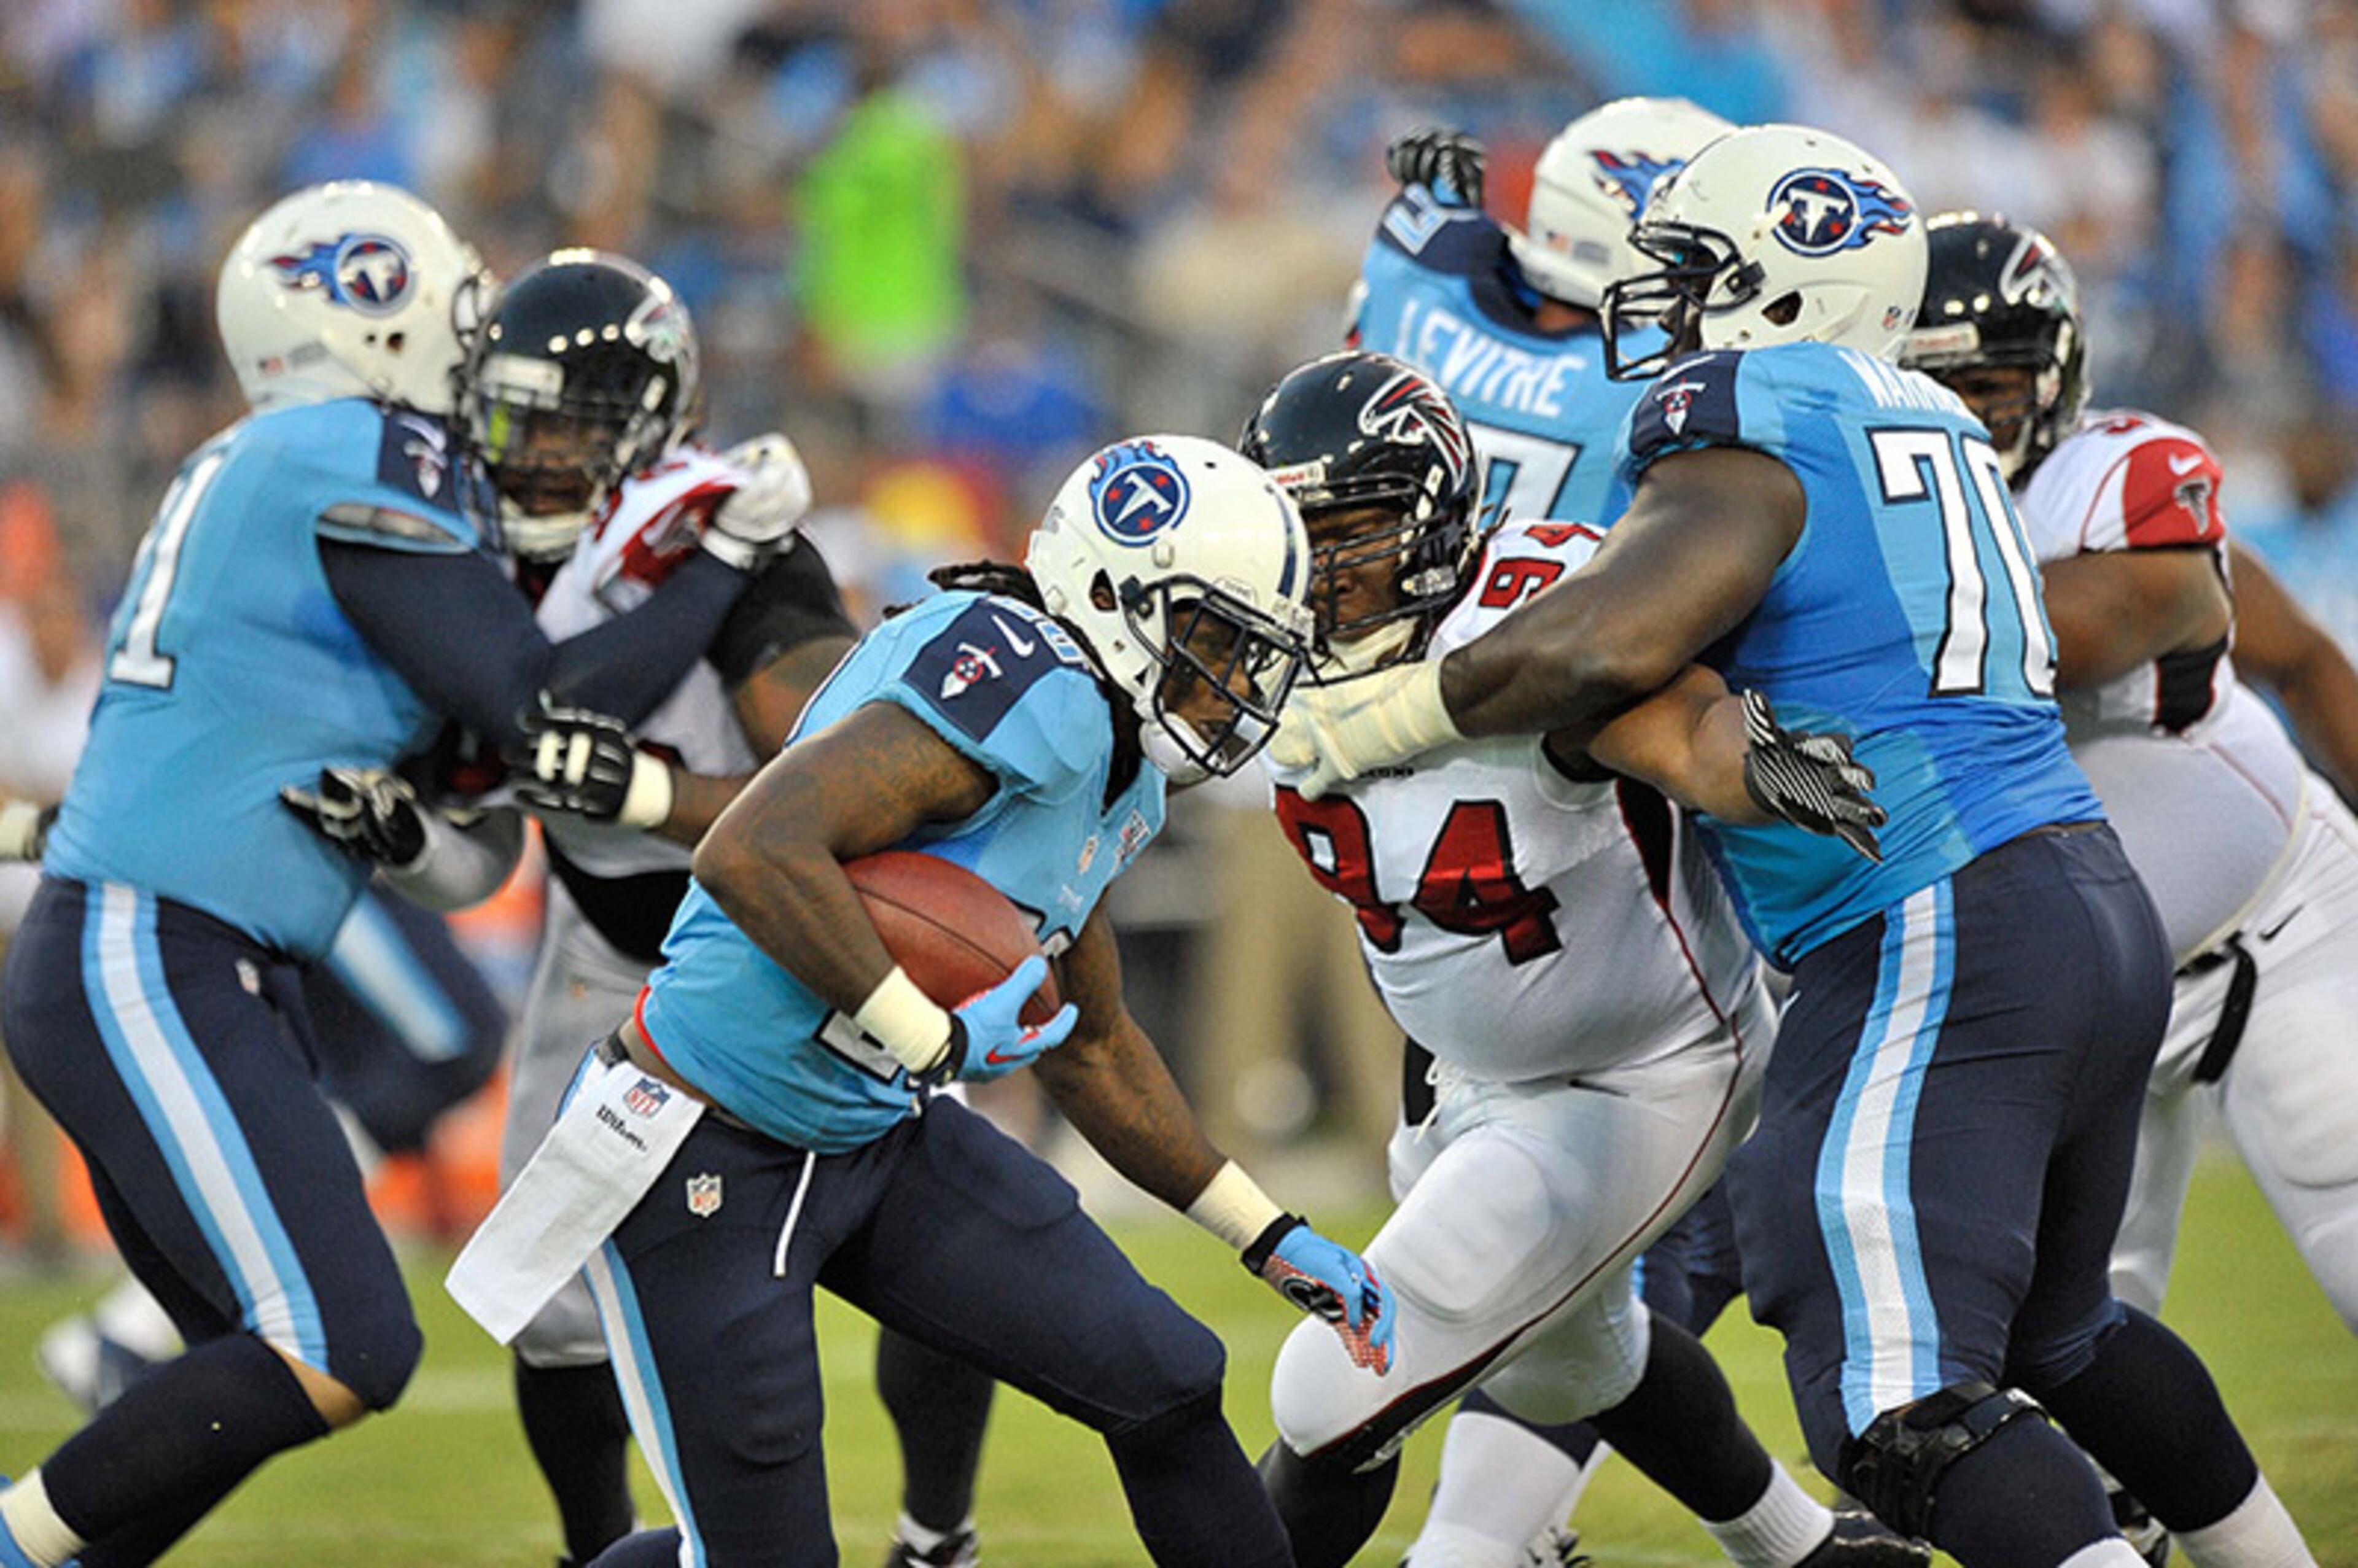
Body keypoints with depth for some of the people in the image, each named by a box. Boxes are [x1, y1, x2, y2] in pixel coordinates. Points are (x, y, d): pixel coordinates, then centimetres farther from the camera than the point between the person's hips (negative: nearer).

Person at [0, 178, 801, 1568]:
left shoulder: (255, 470, 18)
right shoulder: (368, 465, -11)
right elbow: (544, 717, -12)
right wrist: (728, 561, -3)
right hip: (149, 971, -10)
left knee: (265, 1374, 13)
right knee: (340, 1359, -15)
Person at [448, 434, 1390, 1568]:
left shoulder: (1118, 780, 7)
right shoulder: (1032, 690, -24)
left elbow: (1092, 1052, 23)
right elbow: (753, 853, -36)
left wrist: (1268, 1238, 23)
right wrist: (933, 1038, -30)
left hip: (877, 1137, 9)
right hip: (707, 1164, -9)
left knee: (1164, 1385, 3)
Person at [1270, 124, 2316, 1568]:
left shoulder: (1753, 442, -9)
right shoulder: (1930, 425, 18)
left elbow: (1606, 648, -23)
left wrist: (1357, 724, -11)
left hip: (1939, 956, -9)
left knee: (1904, 1407, -14)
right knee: (2053, 1334, 28)